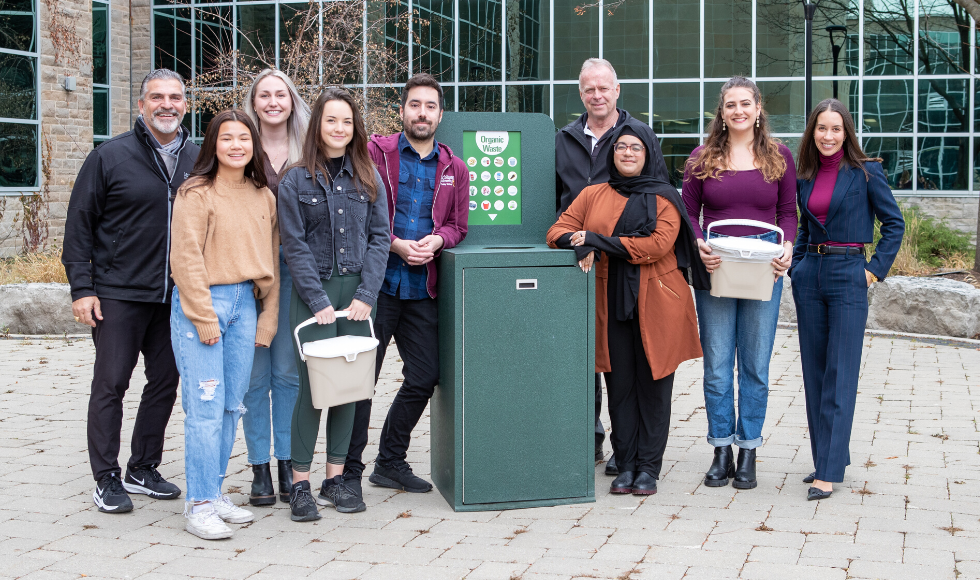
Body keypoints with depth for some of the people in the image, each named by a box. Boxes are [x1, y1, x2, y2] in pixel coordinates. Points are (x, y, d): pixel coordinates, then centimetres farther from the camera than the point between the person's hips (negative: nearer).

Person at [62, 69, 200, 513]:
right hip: (119, 294, -4)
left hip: (177, 296, 4)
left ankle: (143, 468, 24)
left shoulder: (198, 160, 8)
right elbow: (79, 223, -2)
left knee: (165, 382, 10)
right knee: (111, 383, 0)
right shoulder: (111, 156, -4)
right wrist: (81, 287, -8)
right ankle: (107, 479, 10)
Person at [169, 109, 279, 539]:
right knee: (206, 407, -7)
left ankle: (215, 492, 20)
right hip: (201, 302, -6)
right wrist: (205, 318, -13)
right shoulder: (196, 193, -6)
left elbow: (270, 261, 14)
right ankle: (199, 505, 1)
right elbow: (186, 259, -10)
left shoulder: (263, 197, 12)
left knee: (231, 405, 9)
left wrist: (267, 320, 9)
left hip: (245, 304, 6)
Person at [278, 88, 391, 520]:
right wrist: (319, 301, -12)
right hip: (313, 293, -3)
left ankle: (335, 480, 16)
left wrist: (366, 294, -6)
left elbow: (380, 237, 5)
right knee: (312, 385, -5)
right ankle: (300, 484, 4)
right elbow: (295, 245, -4)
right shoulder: (296, 180, -1)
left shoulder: (369, 178, 8)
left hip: (357, 293, 3)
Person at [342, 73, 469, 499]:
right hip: (377, 282, -4)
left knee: (424, 377, 7)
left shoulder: (454, 169, 13)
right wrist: (395, 244, -16)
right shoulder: (376, 153, 0)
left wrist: (437, 239, -7)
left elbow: (457, 225, 15)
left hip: (422, 288, 5)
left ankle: (391, 462, 25)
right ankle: (348, 469, 9)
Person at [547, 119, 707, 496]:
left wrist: (598, 240, -14)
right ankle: (625, 465, 13)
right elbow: (558, 231, 10)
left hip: (656, 304, -2)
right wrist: (580, 244, -14)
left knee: (653, 384, 1)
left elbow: (658, 244, -11)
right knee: (619, 386, 4)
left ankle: (649, 466, 9)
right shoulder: (593, 195, 14)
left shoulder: (664, 197, 3)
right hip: (611, 304, 2)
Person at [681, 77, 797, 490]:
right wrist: (699, 245, -12)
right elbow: (689, 212, 7)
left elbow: (788, 212, 9)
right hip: (714, 265, 0)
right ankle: (721, 452, 13)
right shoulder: (702, 158, 7)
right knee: (717, 363, 2)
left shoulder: (779, 157, 7)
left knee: (755, 363, 4)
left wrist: (788, 247, -9)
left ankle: (748, 455, 13)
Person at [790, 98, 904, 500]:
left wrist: (876, 269, -7)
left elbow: (894, 223, -1)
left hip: (848, 276, -6)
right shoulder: (806, 177, 10)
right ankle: (826, 456, 20)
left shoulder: (865, 172, -5)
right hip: (809, 275, 6)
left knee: (840, 376, -7)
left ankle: (829, 471, -7)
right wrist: (797, 264, 10)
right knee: (814, 372, 9)